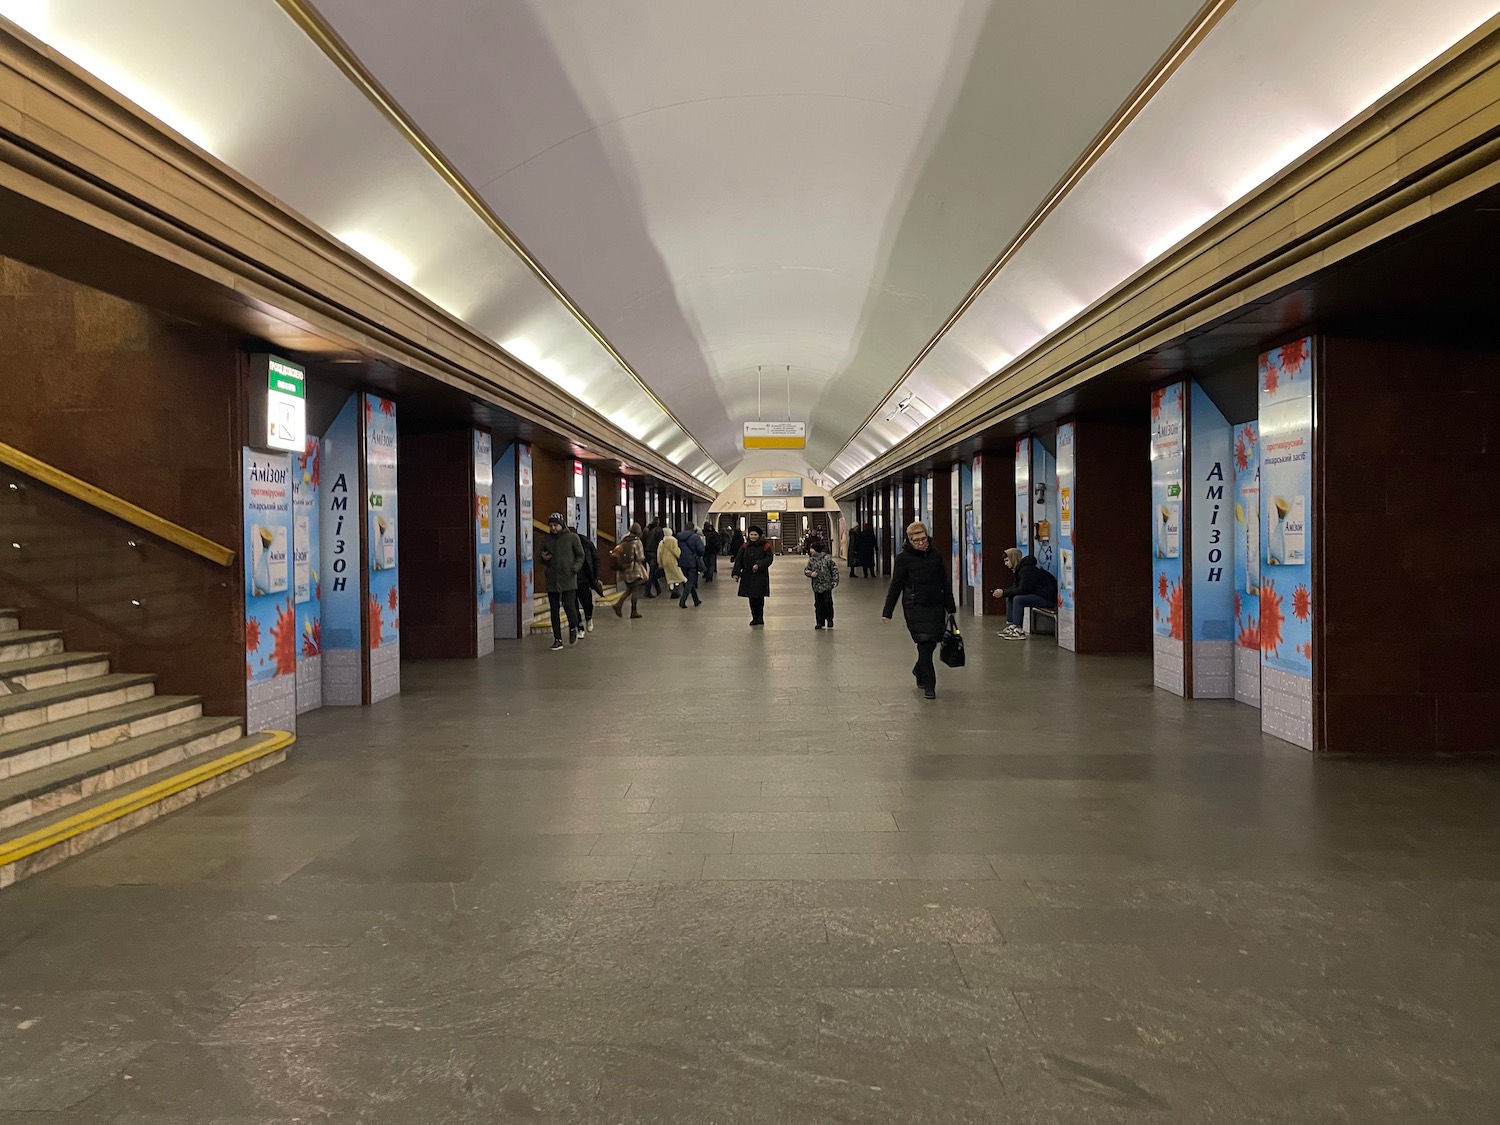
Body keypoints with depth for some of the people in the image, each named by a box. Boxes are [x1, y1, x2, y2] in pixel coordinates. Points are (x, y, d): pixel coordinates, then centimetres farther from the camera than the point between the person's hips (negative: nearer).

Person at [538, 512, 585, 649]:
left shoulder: (572, 537, 1)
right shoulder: (546, 539, 9)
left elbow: (580, 556, 5)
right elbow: (538, 554, 18)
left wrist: (575, 567, -12)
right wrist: (543, 557, -6)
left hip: (568, 579, -3)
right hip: (552, 580, 3)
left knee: (569, 606, -11)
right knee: (554, 610, 4)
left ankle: (573, 628, 19)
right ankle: (557, 639, 11)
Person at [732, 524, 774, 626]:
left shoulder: (764, 546, -3)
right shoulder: (745, 547, 7)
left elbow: (769, 558, -8)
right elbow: (739, 560, 4)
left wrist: (759, 565, -20)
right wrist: (736, 572, -8)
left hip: (760, 576, -4)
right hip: (748, 576, 4)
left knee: (759, 597, -4)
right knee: (752, 598, 8)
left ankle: (760, 618, 5)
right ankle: (755, 618, 16)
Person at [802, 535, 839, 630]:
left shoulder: (827, 558, -8)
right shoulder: (811, 560, 2)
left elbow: (834, 569, -2)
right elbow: (806, 570, 8)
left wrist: (835, 580, -7)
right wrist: (811, 573, -14)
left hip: (827, 586, -3)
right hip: (816, 586, 3)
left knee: (828, 602, -2)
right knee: (818, 604, 6)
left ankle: (829, 619, 16)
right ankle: (820, 622, 14)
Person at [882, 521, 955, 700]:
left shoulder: (936, 556, 6)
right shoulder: (904, 558, -5)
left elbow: (946, 583, 14)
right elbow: (895, 586, -3)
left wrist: (951, 607, 16)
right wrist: (887, 612, -4)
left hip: (936, 606, 4)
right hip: (915, 607, -4)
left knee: (931, 643, 8)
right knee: (924, 643, -8)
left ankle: (919, 670, 36)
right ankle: (928, 685, -2)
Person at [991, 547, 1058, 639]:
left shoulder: (1026, 570, -20)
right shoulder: (1020, 569, 11)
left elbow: (1022, 590, -25)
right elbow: (1016, 588, 13)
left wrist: (1004, 593, -19)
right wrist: (1002, 591, -3)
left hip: (1047, 598, -11)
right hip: (1036, 595, 11)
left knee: (1018, 599, -27)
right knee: (1009, 598, 9)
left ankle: (1018, 631, -25)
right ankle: (1010, 627, 5)